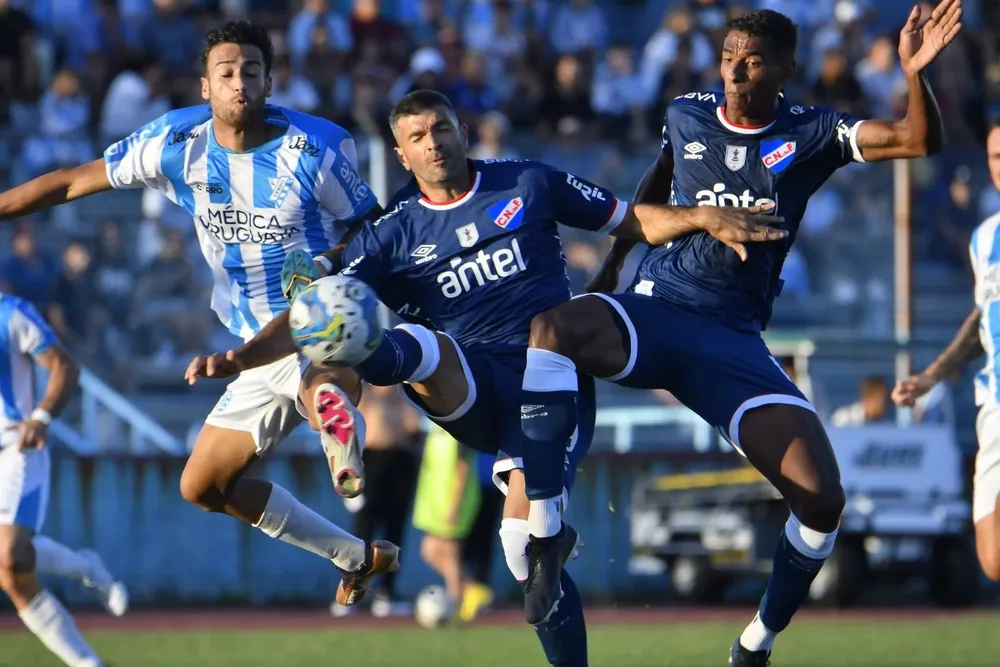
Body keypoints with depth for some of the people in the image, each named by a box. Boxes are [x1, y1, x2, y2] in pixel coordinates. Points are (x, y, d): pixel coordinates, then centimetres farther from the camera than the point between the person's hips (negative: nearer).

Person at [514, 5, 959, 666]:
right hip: (654, 311, 0)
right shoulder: (687, 116, 6)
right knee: (553, 327, -34)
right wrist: (613, 262, 31)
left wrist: (916, 72, -30)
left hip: (734, 339, 0)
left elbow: (920, 140, -12)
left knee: (822, 496, -14)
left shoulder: (811, 134, 0)